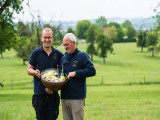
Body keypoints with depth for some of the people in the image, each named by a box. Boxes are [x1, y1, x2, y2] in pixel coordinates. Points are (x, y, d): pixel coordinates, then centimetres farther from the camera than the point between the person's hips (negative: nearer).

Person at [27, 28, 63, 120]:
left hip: (53, 93, 1)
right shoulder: (36, 53, 2)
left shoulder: (58, 54, 6)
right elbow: (29, 69, 6)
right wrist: (35, 72, -17)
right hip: (39, 94, -1)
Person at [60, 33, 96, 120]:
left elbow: (92, 71, -11)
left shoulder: (82, 56, -2)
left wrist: (75, 73, -15)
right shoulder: (63, 58, 16)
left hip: (77, 97, -6)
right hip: (64, 98, 6)